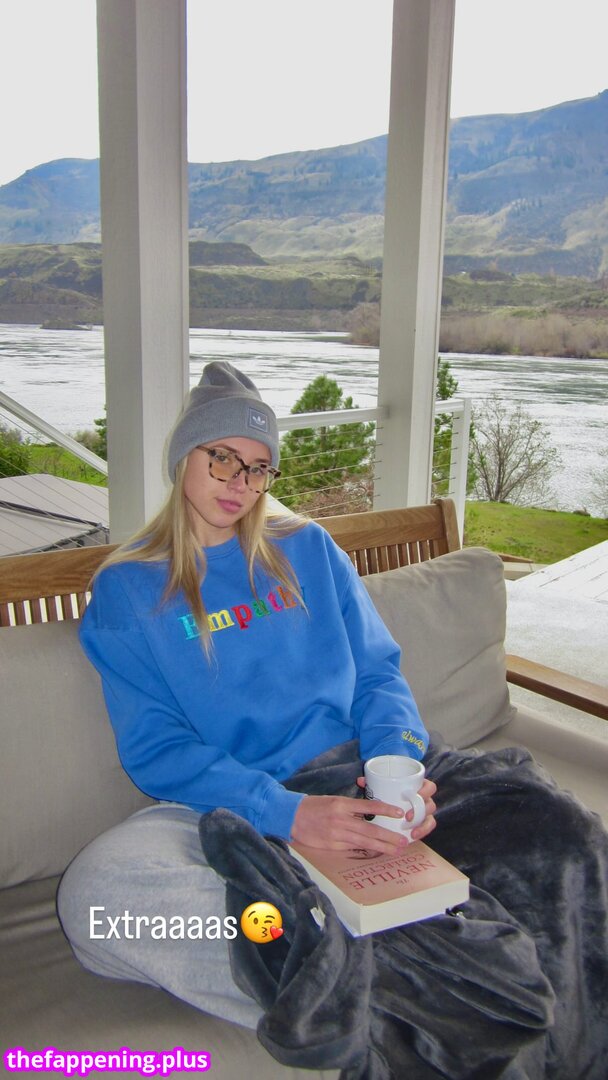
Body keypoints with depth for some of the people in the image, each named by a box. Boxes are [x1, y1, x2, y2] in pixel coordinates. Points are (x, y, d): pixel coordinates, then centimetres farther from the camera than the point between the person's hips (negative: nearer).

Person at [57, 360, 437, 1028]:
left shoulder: (308, 549, 13)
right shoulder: (127, 588, 5)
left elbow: (377, 673, 10)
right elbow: (155, 748, -6)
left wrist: (397, 763, -14)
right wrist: (284, 812, -23)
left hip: (344, 782, 2)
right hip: (217, 810, -1)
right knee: (93, 892, -33)